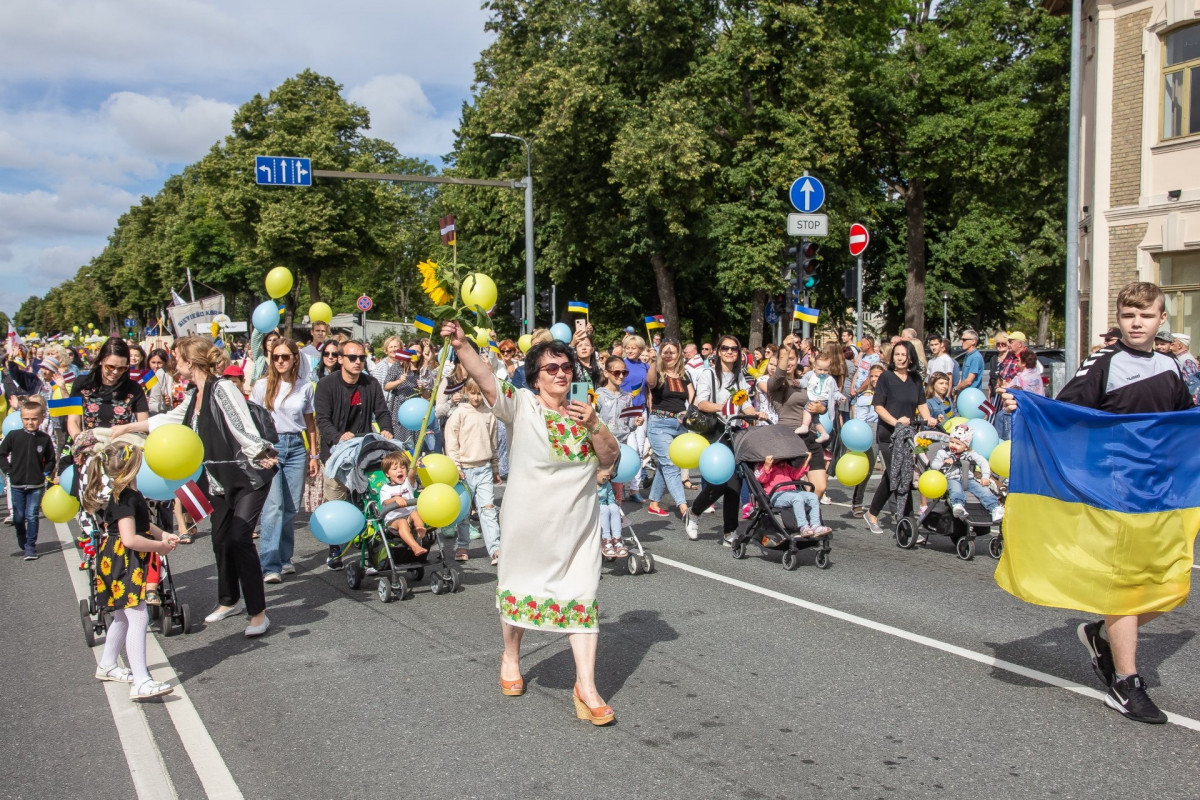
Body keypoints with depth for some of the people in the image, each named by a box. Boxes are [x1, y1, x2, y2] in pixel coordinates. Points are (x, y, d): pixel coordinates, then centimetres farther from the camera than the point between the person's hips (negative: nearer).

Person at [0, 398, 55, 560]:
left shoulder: (45, 439, -5)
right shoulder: (14, 436, -6)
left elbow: (51, 460, 7)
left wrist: (45, 473, -4)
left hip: (36, 485, -1)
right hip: (17, 484, 1)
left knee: (32, 516, -4)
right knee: (18, 517, 10)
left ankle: (30, 547, 4)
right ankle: (22, 543, 33)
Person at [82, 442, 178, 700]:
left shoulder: (127, 494, 10)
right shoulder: (125, 498, -22)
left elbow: (140, 523, 24)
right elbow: (130, 539, -29)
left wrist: (163, 535, 8)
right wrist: (160, 546, -16)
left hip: (121, 563, 11)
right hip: (124, 564, -11)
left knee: (123, 616, 23)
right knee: (138, 618, -14)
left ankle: (107, 665, 40)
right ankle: (141, 682, -17)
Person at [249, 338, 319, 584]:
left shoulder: (305, 387, 7)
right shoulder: (262, 386, 2)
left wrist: (314, 455, 13)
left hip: (296, 447, 3)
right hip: (269, 445, -3)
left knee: (291, 507, 5)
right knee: (273, 505, -12)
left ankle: (284, 559, 18)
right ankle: (270, 565, -12)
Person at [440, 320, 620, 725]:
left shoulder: (583, 413, 7)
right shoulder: (522, 406, -6)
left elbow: (610, 459, 4)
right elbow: (486, 378, -23)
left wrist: (594, 426, -13)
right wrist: (461, 346, -39)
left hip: (577, 523, 3)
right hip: (528, 521, -2)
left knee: (582, 596, -2)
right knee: (520, 587, 14)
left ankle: (586, 686, 2)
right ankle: (511, 656, 41)